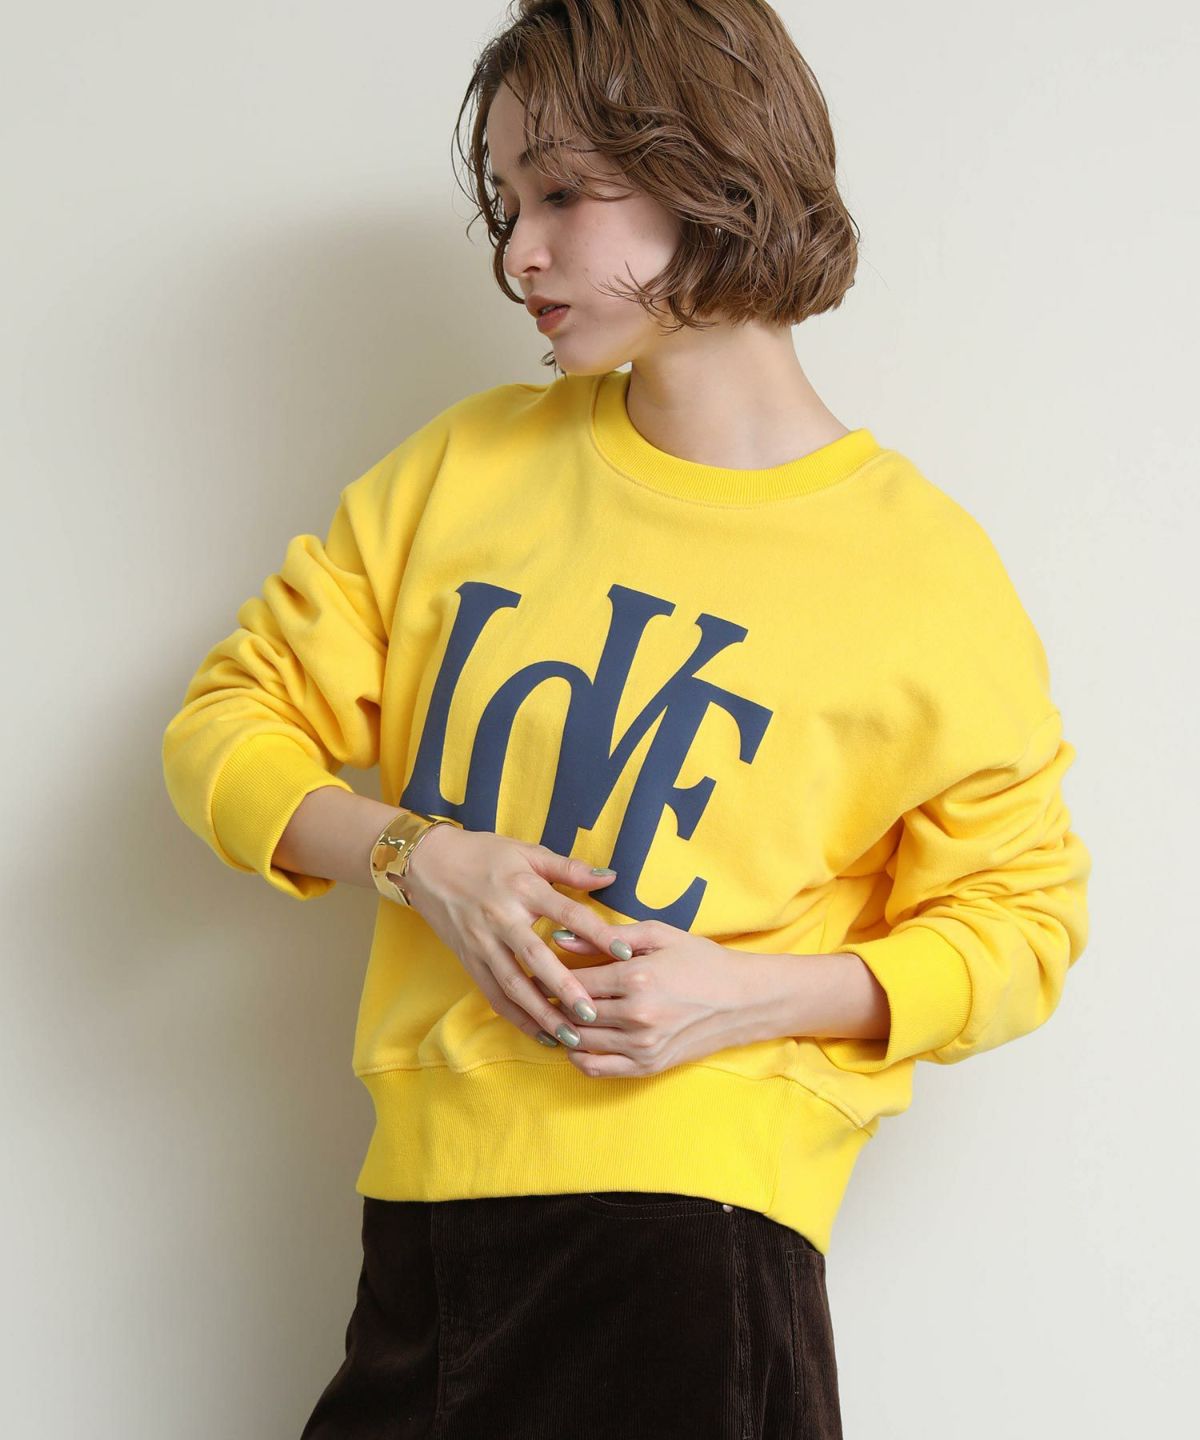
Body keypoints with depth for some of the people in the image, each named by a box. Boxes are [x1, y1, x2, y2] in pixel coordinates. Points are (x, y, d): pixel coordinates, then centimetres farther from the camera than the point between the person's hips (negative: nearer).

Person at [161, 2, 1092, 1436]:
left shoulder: (923, 570, -2)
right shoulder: (469, 463, 8)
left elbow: (1018, 918, 3)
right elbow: (233, 722, 10)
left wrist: (753, 994, -12)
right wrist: (414, 854, -9)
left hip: (689, 1211, -3)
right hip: (422, 1196, 4)